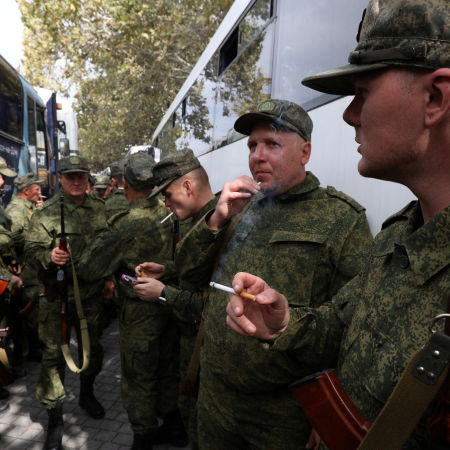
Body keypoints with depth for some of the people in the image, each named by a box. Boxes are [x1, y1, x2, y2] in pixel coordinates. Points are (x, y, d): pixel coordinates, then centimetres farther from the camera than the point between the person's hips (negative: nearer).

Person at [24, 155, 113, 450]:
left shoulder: (100, 208, 4)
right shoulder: (46, 214, -8)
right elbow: (31, 250, -9)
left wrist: (109, 276, 10)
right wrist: (49, 256, -30)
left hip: (92, 293, 4)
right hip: (57, 296, -3)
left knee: (92, 347, 18)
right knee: (54, 354, 3)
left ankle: (87, 393, 45)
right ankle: (55, 418, 21)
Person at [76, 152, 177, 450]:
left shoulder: (125, 225, -23)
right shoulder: (168, 214, -6)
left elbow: (88, 270, -15)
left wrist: (115, 268, 4)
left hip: (141, 310, -6)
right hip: (169, 301, 6)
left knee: (139, 378, 11)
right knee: (166, 369, 22)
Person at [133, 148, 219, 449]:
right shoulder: (192, 221, 5)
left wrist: (163, 293, -21)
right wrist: (166, 270, 5)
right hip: (189, 330, 9)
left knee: (199, 415, 12)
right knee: (187, 397, 29)